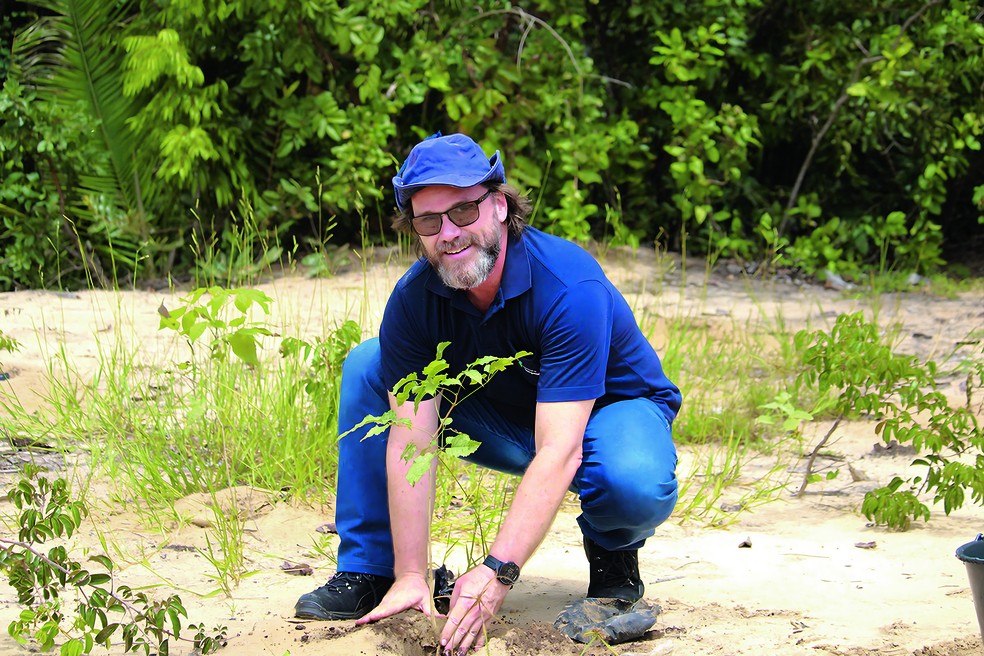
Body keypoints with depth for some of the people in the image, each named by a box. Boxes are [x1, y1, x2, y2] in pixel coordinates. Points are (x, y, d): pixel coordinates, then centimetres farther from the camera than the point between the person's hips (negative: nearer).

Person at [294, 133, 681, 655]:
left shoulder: (570, 286, -34)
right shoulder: (414, 298, -19)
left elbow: (560, 450, -40)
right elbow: (411, 440, -22)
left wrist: (497, 573, -47)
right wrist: (410, 577, -29)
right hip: (503, 418, 5)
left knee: (636, 488, -40)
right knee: (366, 367, -13)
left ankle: (611, 548, -1)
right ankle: (368, 571, -4)